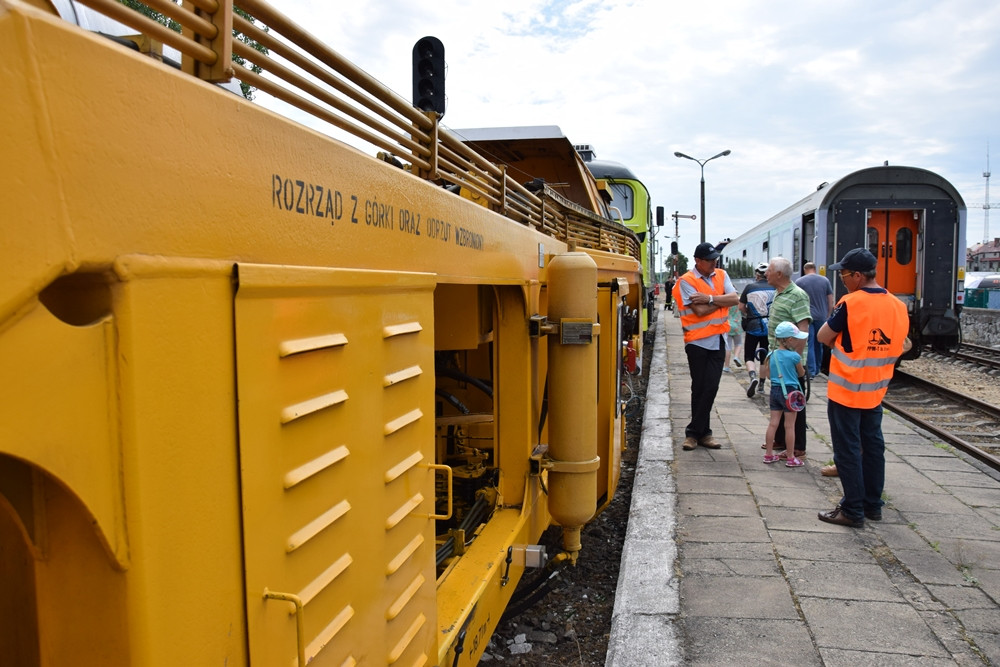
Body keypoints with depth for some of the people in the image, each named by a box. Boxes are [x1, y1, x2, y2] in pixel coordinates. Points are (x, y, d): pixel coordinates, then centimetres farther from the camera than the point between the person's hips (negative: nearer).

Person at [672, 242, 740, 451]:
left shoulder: (721, 275, 9)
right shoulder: (686, 281, -8)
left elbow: (735, 299, -5)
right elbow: (700, 310, -18)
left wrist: (710, 298, -16)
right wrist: (722, 300, -5)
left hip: (718, 340, 5)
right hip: (697, 341, -4)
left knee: (710, 388, 3)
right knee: (700, 388, 3)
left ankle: (696, 432, 11)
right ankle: (702, 432, 13)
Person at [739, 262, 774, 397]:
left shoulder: (750, 287, -4)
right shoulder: (775, 288, -4)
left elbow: (741, 307, 0)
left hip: (753, 326, -2)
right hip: (770, 326, 2)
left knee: (749, 356, 6)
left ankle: (753, 377, -20)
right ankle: (762, 384, 22)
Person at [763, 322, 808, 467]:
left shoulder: (771, 355, 2)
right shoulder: (795, 356, -13)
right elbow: (801, 373, 3)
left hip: (774, 390, 5)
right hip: (790, 392, -5)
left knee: (773, 423, 10)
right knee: (789, 426, 2)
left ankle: (769, 454, 15)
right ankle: (790, 458, 9)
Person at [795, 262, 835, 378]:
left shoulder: (799, 282, -2)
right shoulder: (825, 280, 5)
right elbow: (831, 301, 6)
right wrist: (827, 315, 16)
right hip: (821, 316, 3)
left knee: (809, 344, -2)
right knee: (819, 344, 15)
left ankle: (811, 372, -8)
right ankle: (817, 369, 26)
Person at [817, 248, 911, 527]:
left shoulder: (850, 303, -19)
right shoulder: (897, 305, 1)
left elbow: (823, 336, -10)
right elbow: (901, 346, 10)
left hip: (845, 391, -7)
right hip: (876, 391, 7)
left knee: (848, 449, 1)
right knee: (873, 446, 16)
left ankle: (853, 511, 7)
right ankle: (873, 505, 26)